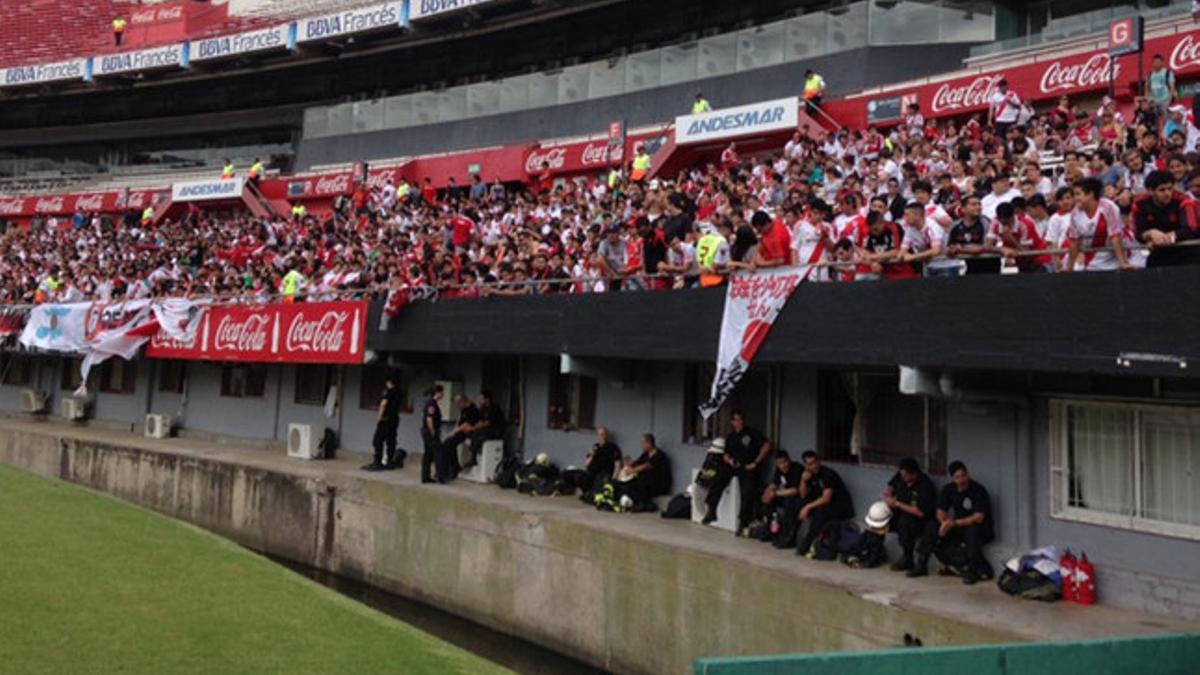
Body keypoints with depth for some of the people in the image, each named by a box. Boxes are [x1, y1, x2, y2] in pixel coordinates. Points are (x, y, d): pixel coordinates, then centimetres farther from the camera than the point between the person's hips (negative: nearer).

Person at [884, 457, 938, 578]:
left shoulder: (925, 485, -24)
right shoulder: (900, 476, -5)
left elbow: (920, 512, -29)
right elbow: (891, 486, 17)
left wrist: (897, 503, -25)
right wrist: (888, 493, -7)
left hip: (922, 520, -6)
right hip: (902, 514, 7)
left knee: (905, 520, -36)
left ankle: (907, 560, -22)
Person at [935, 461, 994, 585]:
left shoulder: (978, 491, -17)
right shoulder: (948, 490, 1)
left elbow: (979, 518, -23)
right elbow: (941, 511, 5)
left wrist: (955, 523, -26)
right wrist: (945, 523, -18)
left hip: (981, 529, -6)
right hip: (959, 528, 6)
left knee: (973, 531, -39)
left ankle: (972, 570, -22)